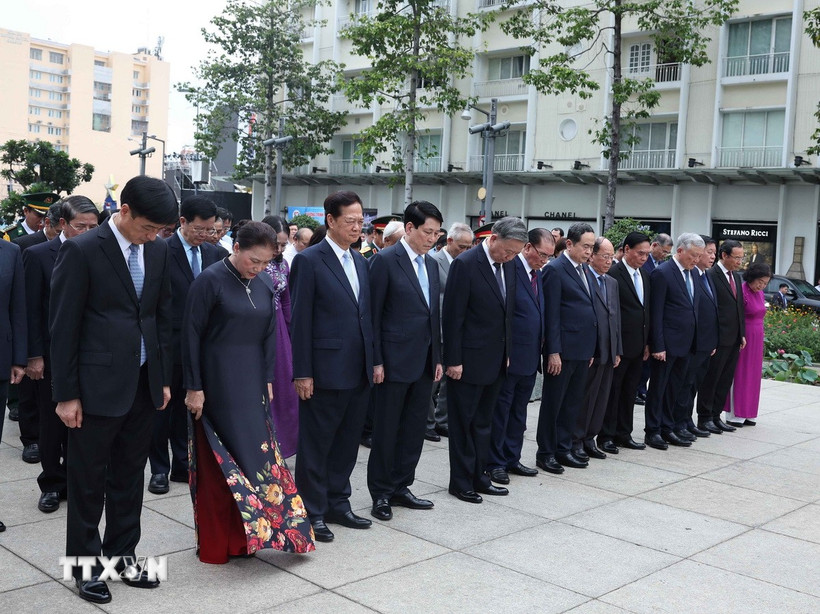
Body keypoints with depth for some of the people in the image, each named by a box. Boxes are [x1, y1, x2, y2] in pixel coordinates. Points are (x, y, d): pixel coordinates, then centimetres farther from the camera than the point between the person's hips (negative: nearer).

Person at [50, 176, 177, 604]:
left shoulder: (158, 251, 6)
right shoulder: (81, 250, -11)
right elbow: (62, 326, -10)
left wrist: (164, 378, 12)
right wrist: (66, 394, -10)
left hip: (144, 384, 5)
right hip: (98, 385, -5)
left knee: (130, 477, 15)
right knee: (88, 481, 8)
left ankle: (121, 556, 29)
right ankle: (85, 565, 23)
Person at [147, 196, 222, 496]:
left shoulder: (212, 252, 5)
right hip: (169, 345, -5)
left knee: (188, 407, 15)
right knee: (161, 407, 9)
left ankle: (183, 465, 27)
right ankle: (160, 469, 20)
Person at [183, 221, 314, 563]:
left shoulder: (264, 286, 6)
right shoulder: (210, 281, -11)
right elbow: (191, 335, -11)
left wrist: (267, 380, 6)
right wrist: (194, 387, -12)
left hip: (252, 384, 6)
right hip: (217, 384, -6)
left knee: (254, 455, 8)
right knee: (218, 463, 2)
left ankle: (241, 537, 22)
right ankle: (214, 544, 16)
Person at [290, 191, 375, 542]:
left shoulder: (360, 262, 13)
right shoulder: (309, 260, -8)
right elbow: (300, 320, -11)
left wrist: (372, 361, 11)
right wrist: (302, 373, -14)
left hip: (358, 371, 7)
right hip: (325, 371, -7)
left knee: (347, 442, 16)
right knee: (315, 445, 5)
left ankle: (338, 504, 29)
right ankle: (312, 512, 16)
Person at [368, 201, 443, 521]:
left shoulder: (431, 264, 12)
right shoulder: (385, 260, -10)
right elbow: (373, 315, -11)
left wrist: (438, 358, 13)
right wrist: (376, 361, -13)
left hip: (425, 362, 7)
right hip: (395, 361, -7)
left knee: (414, 429, 12)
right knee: (386, 430, 5)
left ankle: (400, 487, 25)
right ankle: (381, 493, 17)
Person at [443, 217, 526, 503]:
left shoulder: (509, 265, 6)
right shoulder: (465, 264, -16)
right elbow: (452, 316, -16)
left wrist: (507, 352, 11)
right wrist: (453, 360, -16)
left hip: (495, 360, 7)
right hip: (468, 360, -7)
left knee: (483, 423, 16)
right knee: (463, 424, 6)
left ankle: (478, 476, 26)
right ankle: (460, 482, 17)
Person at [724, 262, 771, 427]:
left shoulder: (759, 293, 10)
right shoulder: (742, 291, -15)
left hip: (756, 339, 8)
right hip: (743, 338, -8)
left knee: (752, 376, 11)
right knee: (739, 375, -2)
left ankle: (747, 413, 18)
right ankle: (734, 415, 4)